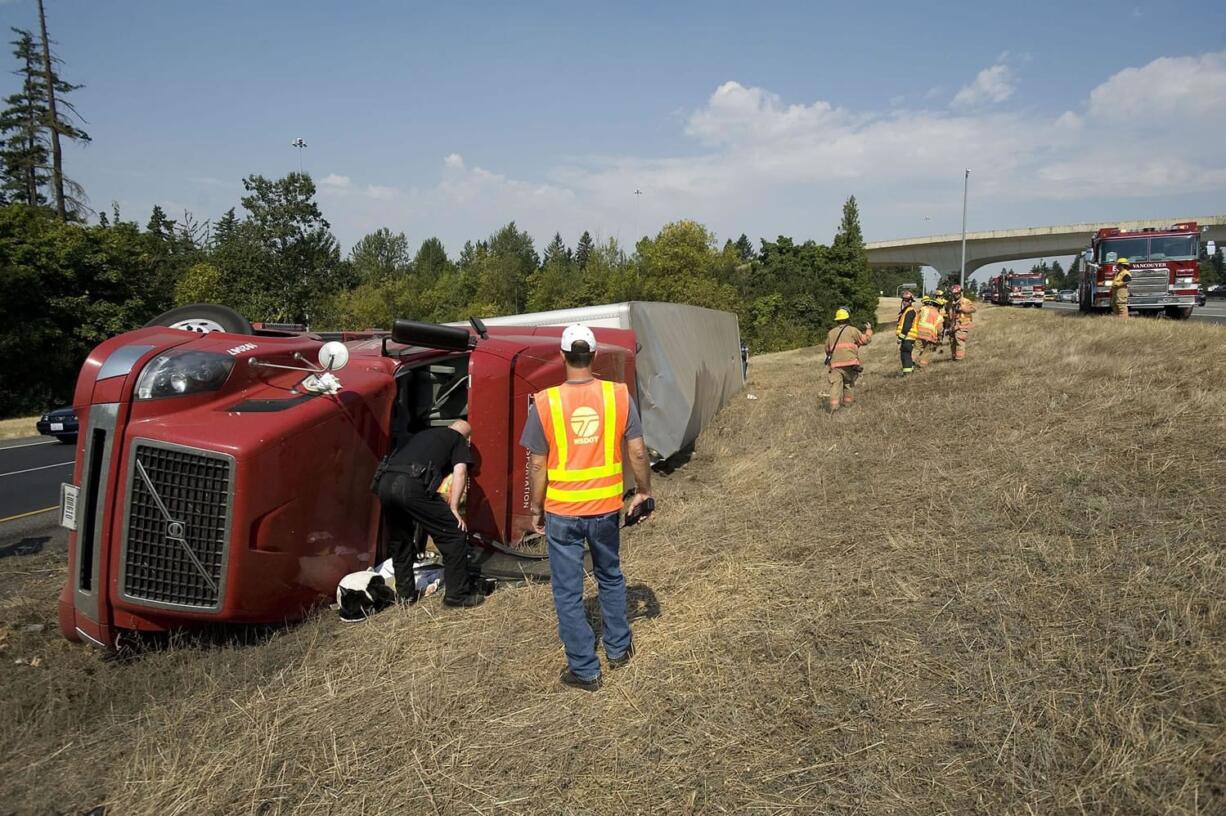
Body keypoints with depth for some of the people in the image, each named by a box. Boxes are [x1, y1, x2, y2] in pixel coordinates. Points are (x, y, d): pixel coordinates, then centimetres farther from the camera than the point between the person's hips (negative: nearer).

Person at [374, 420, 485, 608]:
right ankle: (458, 594, 8)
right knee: (454, 534, 6)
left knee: (400, 536, 28)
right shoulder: (459, 441, 21)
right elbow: (459, 472, 5)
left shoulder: (421, 434, 38)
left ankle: (404, 593, 33)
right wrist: (453, 509, 5)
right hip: (412, 485, -7)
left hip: (384, 482, 7)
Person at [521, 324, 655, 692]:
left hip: (562, 513, -2)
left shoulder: (545, 402, -11)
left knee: (568, 593, 11)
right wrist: (644, 492, 12)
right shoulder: (619, 395, -7)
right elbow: (637, 451, -3)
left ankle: (584, 670, 20)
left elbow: (539, 465, -7)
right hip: (605, 509, 2)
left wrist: (536, 509, 6)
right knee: (611, 578, 25)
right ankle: (618, 649, 38)